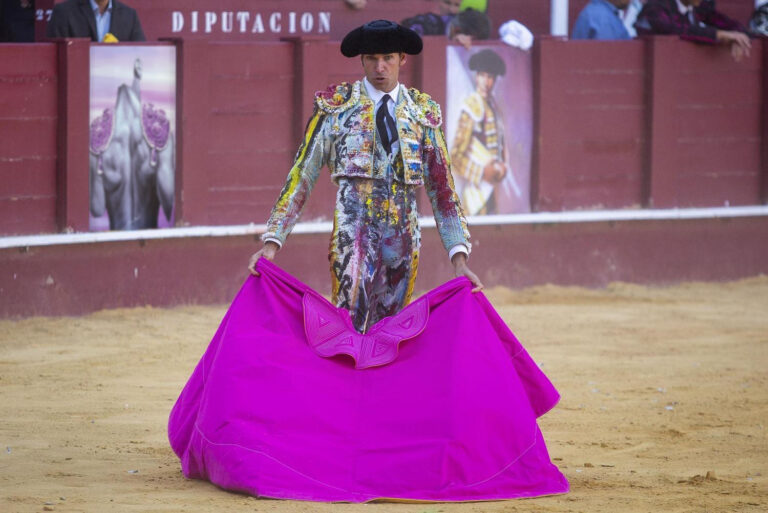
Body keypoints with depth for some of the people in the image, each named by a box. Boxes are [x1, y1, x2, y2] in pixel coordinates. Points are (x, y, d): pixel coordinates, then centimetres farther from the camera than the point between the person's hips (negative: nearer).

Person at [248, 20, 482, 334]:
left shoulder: (423, 111, 9)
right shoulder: (335, 105, 2)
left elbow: (442, 189, 9)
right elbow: (302, 176, 1)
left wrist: (459, 258, 1)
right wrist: (272, 242, -7)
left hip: (404, 238, 3)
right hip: (354, 234, -3)